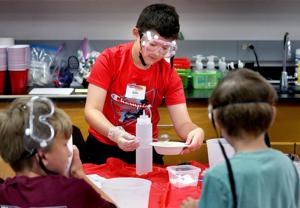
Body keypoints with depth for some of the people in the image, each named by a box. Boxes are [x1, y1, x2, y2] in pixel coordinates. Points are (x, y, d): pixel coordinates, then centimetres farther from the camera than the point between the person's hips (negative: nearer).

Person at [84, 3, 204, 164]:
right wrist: (114, 133, -37)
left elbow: (182, 123, -9)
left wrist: (196, 131, -33)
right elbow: (92, 110, -17)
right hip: (103, 147, -1)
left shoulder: (168, 73, -6)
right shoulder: (109, 59, -12)